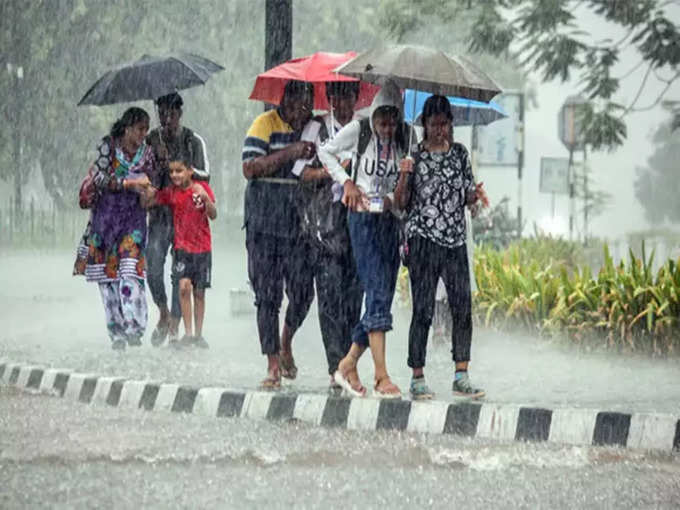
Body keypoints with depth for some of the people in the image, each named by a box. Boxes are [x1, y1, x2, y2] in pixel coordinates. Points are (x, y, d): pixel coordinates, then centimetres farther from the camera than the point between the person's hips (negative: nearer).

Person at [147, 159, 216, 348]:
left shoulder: (202, 187, -1)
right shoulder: (170, 192, 2)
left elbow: (213, 215, -7)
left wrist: (205, 197, -24)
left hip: (202, 247, 0)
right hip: (182, 246, 0)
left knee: (199, 292, 6)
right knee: (184, 286, -17)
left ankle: (198, 335, 16)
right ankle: (188, 334, -14)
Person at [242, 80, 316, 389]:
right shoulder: (266, 124, -2)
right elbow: (250, 168, -13)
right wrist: (290, 153, -21)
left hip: (301, 222, 3)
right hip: (265, 221, -3)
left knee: (302, 291, -3)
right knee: (267, 294, -1)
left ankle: (286, 343, 26)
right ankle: (273, 365, 5)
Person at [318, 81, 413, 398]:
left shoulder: (404, 139, 6)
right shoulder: (358, 131, -3)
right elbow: (325, 152, 8)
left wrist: (394, 197, -2)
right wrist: (346, 181, -2)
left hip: (391, 220, 5)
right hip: (363, 218, -5)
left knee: (382, 297, 4)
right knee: (377, 293, -15)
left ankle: (348, 365, 17)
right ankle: (381, 375, -19)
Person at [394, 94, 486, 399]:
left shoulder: (460, 153, 11)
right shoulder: (414, 154, 1)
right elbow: (401, 202, 1)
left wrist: (475, 195, -4)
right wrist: (404, 176, -16)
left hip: (455, 239, 3)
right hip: (423, 239, -3)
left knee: (462, 308, -2)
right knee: (423, 310, -5)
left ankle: (461, 377, 2)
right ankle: (418, 378, 0)